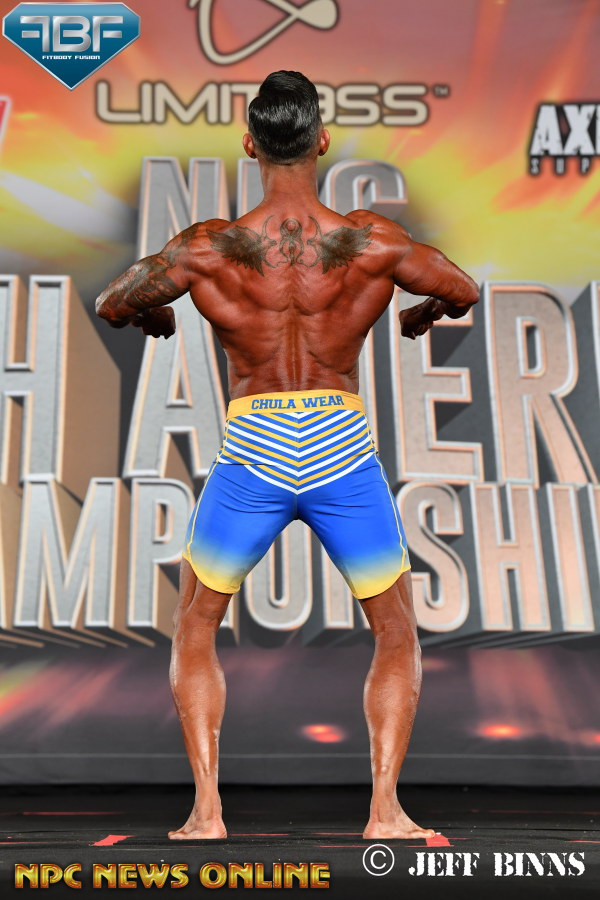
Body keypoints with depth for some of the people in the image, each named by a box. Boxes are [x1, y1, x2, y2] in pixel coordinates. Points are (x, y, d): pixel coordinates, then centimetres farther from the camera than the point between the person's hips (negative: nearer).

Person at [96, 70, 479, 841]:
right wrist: (425, 313, 30)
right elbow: (465, 292, 9)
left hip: (252, 457, 0)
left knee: (194, 632, 21)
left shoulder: (209, 248, -7)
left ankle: (206, 810, 16)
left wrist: (154, 315, 28)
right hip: (343, 450, 1)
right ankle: (385, 808, 13)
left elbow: (111, 305, 6)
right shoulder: (372, 241, -6)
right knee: (397, 637, 21)